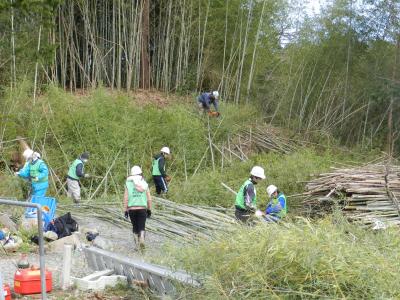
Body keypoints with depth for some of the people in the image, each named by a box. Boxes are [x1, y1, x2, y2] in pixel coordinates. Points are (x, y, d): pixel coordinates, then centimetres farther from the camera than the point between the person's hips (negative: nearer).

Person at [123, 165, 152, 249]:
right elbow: (149, 199, 4)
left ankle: (137, 242, 19)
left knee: (135, 226, 15)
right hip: (142, 209, 0)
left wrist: (125, 210, 1)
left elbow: (126, 198, -4)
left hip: (131, 209, 0)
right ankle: (142, 239, -23)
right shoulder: (145, 184, 2)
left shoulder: (128, 184, -2)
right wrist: (149, 210, 13)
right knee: (142, 227, 1)